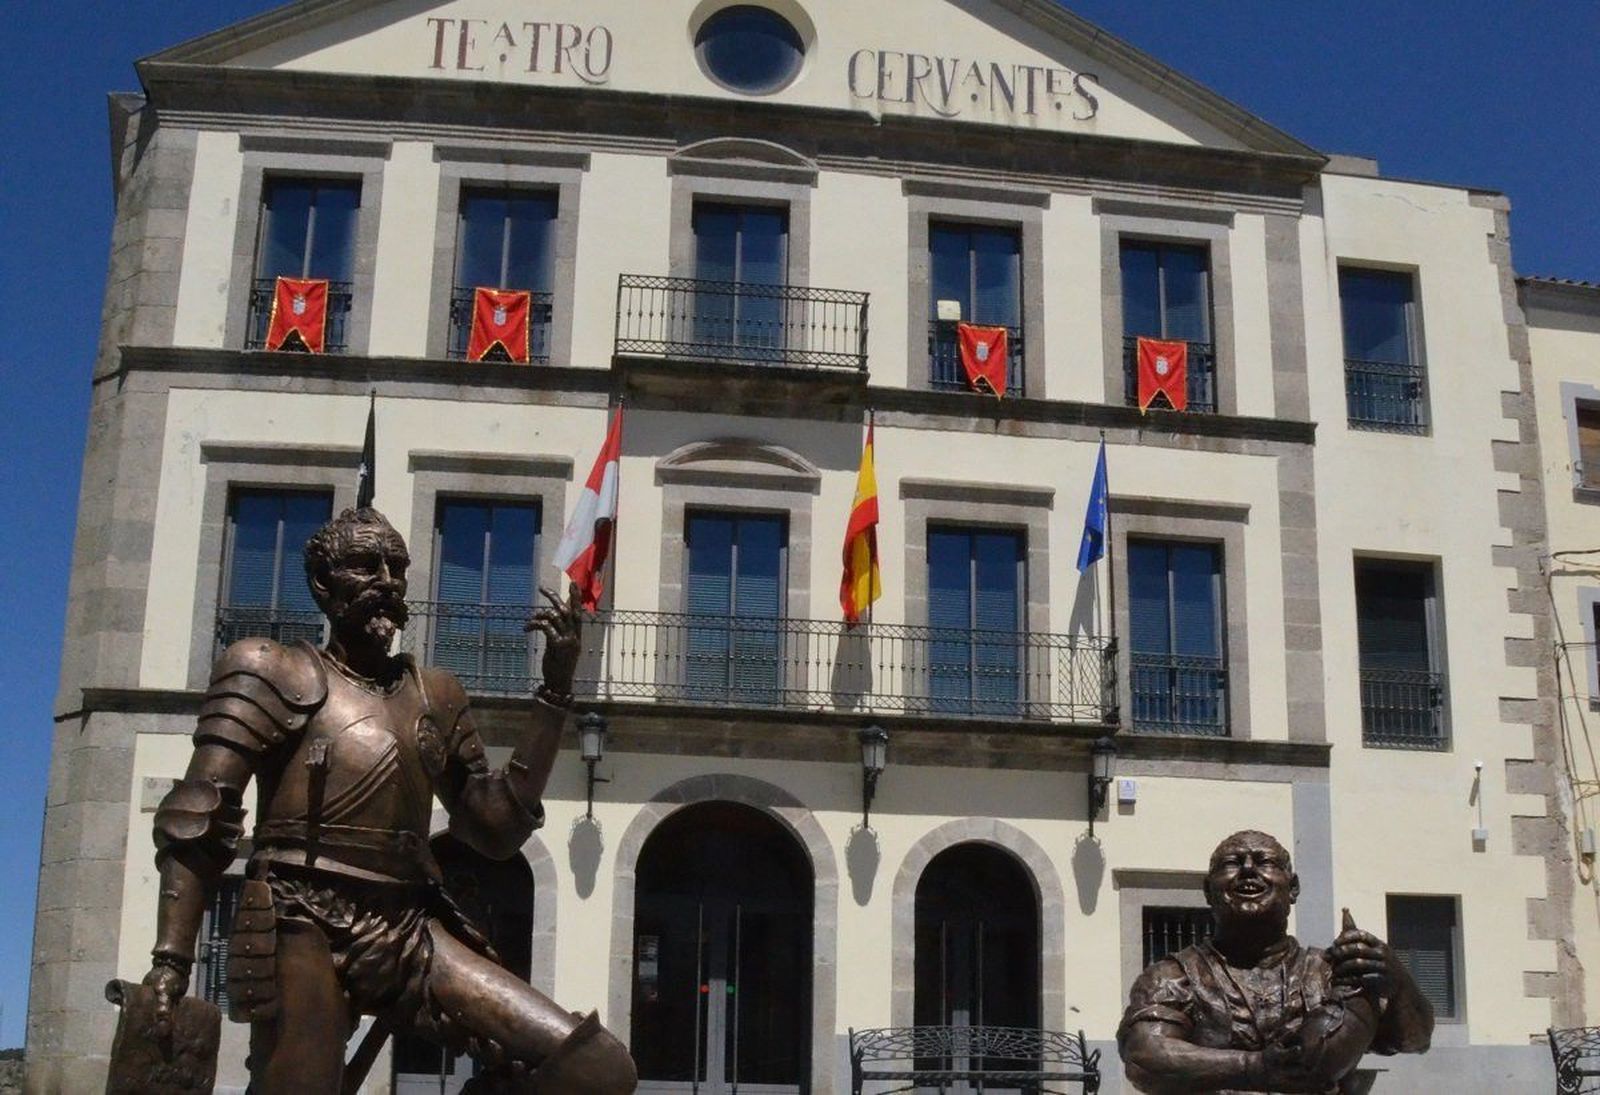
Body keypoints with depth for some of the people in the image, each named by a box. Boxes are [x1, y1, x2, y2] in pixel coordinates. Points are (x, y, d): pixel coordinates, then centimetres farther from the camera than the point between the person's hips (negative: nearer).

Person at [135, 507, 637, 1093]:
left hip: (409, 930, 4)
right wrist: (171, 959, -14)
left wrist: (555, 691, 14)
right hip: (301, 928, -4)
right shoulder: (272, 671, 8)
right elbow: (198, 821, -1)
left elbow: (497, 829, 19)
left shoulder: (434, 694, 21)